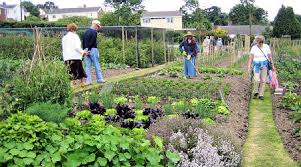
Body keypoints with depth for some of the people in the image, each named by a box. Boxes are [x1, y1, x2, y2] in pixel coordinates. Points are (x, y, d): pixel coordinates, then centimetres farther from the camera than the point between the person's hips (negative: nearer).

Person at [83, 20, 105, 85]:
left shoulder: (86, 31, 14)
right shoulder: (94, 32, -9)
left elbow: (83, 41, 13)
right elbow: (92, 42, -16)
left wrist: (85, 49, 11)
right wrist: (88, 50, -13)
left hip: (86, 50, 7)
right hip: (93, 50, -7)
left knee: (88, 66, 5)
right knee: (97, 65, 2)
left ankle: (88, 80, 3)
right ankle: (99, 79, 8)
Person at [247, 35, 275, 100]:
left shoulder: (266, 47, -1)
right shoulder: (254, 48, -2)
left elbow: (270, 57, 6)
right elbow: (251, 58, -2)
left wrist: (272, 66, 7)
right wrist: (249, 67, -7)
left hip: (264, 65, 1)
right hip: (256, 65, -1)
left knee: (263, 80, -1)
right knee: (256, 80, -15)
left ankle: (261, 95, 10)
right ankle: (256, 92, 9)